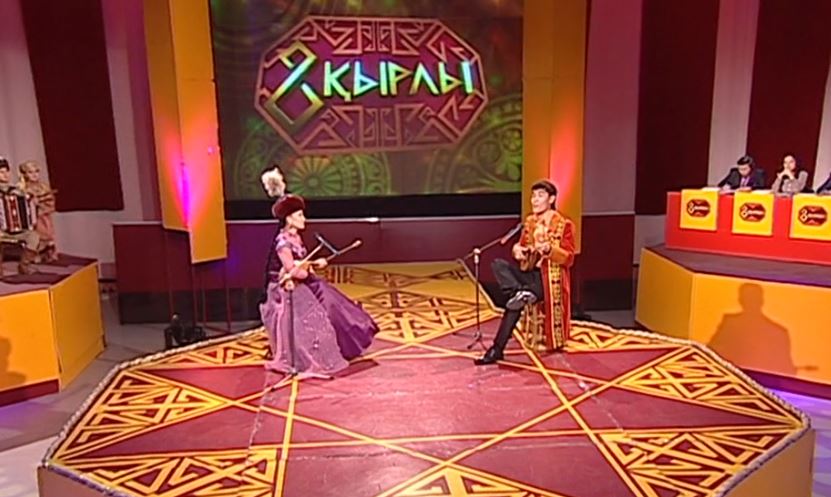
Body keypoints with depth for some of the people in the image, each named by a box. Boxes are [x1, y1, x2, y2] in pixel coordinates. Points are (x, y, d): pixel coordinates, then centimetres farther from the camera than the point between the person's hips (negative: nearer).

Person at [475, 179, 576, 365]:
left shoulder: (564, 224, -7)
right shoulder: (530, 222, 11)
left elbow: (568, 259, -11)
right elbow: (522, 247, 17)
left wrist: (549, 249, -29)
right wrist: (517, 249, -9)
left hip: (549, 277, -6)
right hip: (530, 273, 6)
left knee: (516, 302, -28)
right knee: (498, 264, -20)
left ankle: (497, 349, -24)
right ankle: (520, 293, -41)